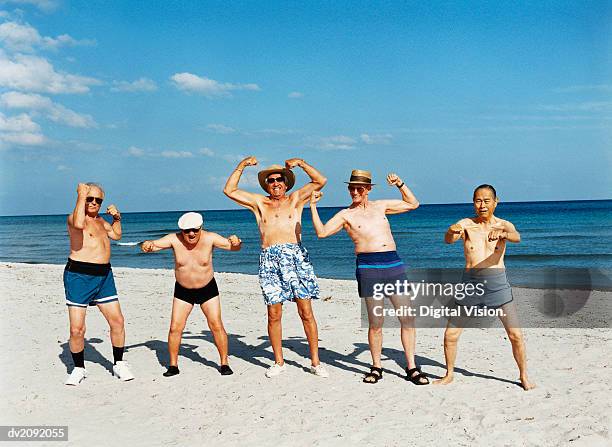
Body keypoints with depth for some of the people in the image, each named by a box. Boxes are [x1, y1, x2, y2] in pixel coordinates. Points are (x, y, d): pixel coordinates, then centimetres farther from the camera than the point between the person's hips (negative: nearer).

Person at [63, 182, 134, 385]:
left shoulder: (100, 220, 18)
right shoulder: (74, 217, -7)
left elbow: (116, 235, 33)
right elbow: (78, 224, -31)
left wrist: (116, 218, 16)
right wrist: (81, 196, -22)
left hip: (104, 276, 7)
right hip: (79, 275, -7)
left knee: (117, 321, 4)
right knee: (77, 329, -5)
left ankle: (119, 364, 18)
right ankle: (79, 368, 15)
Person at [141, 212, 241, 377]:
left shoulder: (210, 238, -18)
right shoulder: (174, 239, -16)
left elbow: (234, 247, -18)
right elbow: (152, 245, -19)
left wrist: (235, 241, -42)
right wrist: (146, 245, -43)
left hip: (208, 289, -1)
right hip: (183, 291, 1)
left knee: (217, 326, -4)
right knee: (175, 328, -3)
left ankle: (224, 363, 10)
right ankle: (173, 365, 13)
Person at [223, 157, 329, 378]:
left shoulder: (295, 200, 16)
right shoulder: (259, 203, 19)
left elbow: (320, 181, 9)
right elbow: (229, 190, 16)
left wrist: (300, 163, 1)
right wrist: (241, 166, 11)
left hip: (295, 256, -1)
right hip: (269, 259, 2)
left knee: (306, 312, -2)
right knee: (273, 314, 3)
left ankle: (315, 362, 6)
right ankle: (279, 362, 15)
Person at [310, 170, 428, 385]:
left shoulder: (381, 206, 17)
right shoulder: (346, 215, 8)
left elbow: (413, 204, 25)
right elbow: (321, 232, -3)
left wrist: (400, 184, 13)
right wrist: (313, 206, -7)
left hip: (394, 264, 3)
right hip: (368, 267, -3)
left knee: (407, 318, 0)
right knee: (375, 322, -1)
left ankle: (411, 367, 10)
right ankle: (376, 367, 16)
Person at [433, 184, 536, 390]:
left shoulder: (503, 225, 2)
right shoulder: (466, 224, 1)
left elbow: (516, 237, -21)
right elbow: (448, 240, -19)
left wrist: (502, 234, -45)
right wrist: (452, 231, -43)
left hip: (497, 282, -1)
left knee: (515, 334, -2)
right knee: (450, 334, 3)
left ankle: (524, 375, 20)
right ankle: (449, 374, 23)